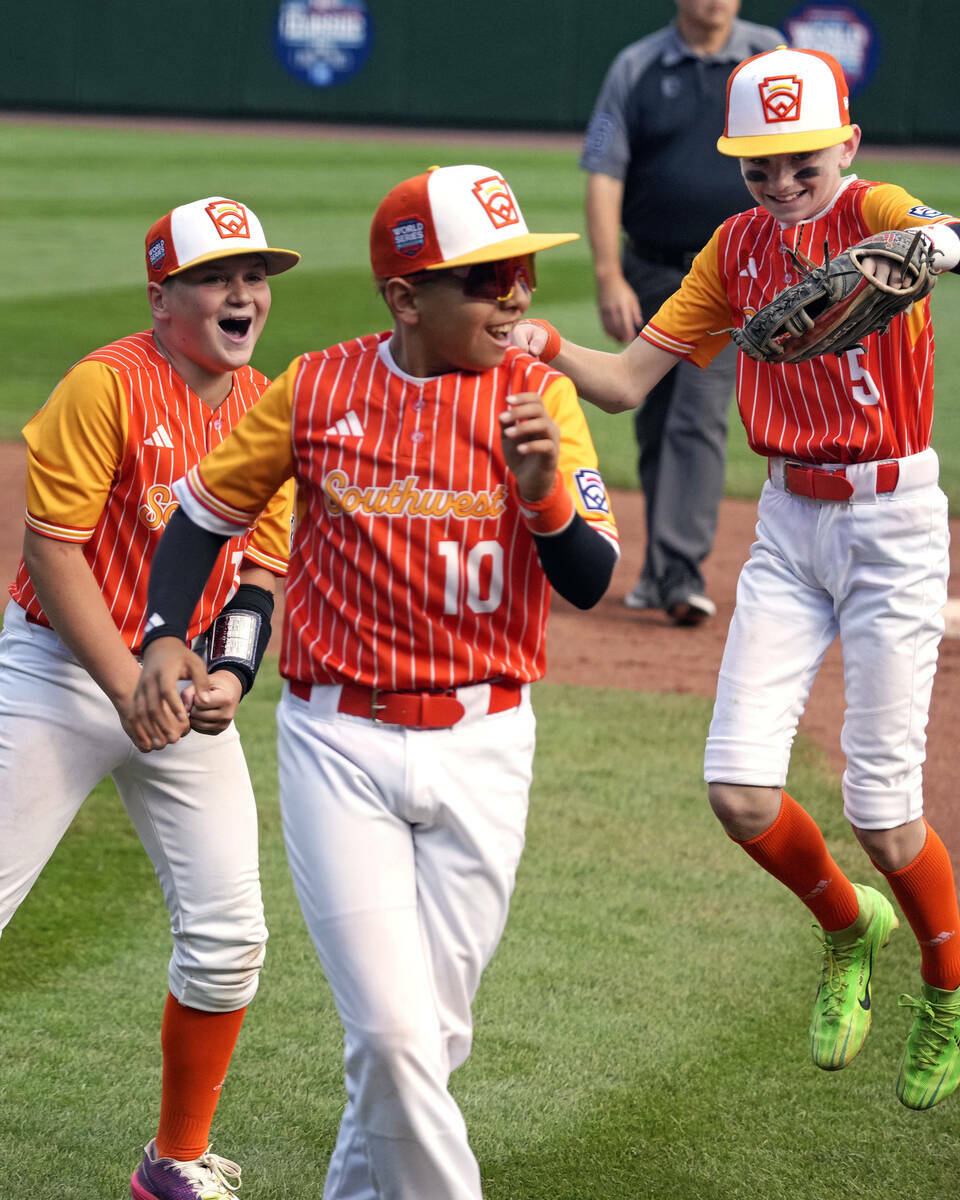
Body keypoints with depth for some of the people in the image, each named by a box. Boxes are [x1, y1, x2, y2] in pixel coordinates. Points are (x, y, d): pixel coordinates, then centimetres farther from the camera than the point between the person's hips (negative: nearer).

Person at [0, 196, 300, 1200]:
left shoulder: (266, 409, 5)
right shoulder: (106, 385, -14)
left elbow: (260, 569, 10)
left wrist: (229, 675, -9)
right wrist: (128, 689, -18)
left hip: (189, 679, 6)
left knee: (227, 937, 1)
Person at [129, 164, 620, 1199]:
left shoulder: (537, 396, -3)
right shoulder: (315, 391, -3)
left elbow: (590, 583, -8)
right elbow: (207, 509, 11)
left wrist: (544, 489, -27)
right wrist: (166, 633, -3)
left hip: (482, 751, 1)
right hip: (339, 747, -1)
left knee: (432, 1034, 11)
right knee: (392, 1032, -12)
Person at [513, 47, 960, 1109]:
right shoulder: (737, 246, 6)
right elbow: (628, 382, 5)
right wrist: (543, 347, -16)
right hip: (788, 523, 5)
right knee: (739, 790, -5)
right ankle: (849, 930, 25)